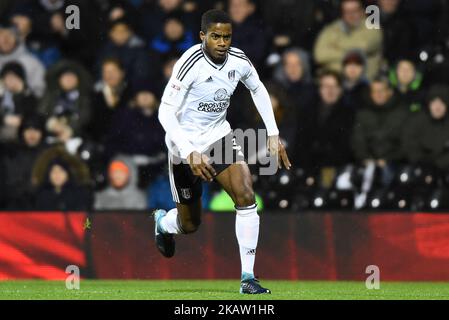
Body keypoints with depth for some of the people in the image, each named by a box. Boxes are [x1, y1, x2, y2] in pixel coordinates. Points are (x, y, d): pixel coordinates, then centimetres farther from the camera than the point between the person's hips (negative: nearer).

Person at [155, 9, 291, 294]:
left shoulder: (238, 60, -9)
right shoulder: (190, 64, -26)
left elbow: (258, 89, 13)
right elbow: (166, 112, -26)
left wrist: (273, 135, 9)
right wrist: (189, 153, -36)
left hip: (219, 135, 4)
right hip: (186, 143, -4)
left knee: (246, 197, -19)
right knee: (190, 225, 8)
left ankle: (248, 278, -13)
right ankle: (163, 222, 48)